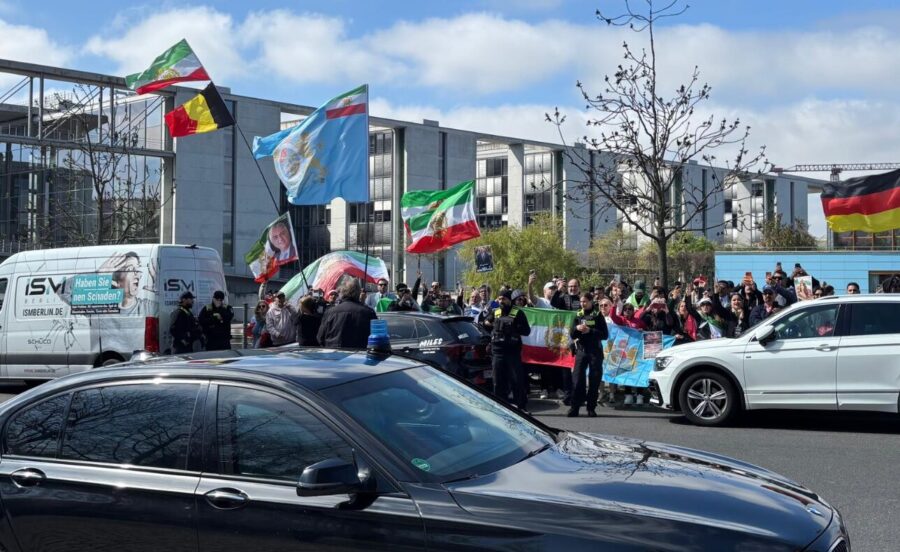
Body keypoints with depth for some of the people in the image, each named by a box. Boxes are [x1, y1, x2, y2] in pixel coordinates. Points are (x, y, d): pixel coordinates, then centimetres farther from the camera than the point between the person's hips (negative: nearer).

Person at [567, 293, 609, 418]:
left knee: (594, 380, 1)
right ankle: (574, 407, -3)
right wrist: (576, 328, -9)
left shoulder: (598, 315, 1)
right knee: (577, 379, -6)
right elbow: (572, 335, 11)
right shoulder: (578, 315, 10)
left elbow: (605, 335, -4)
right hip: (581, 350, 2)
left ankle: (591, 408, 9)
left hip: (595, 351, -2)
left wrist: (590, 331, -14)